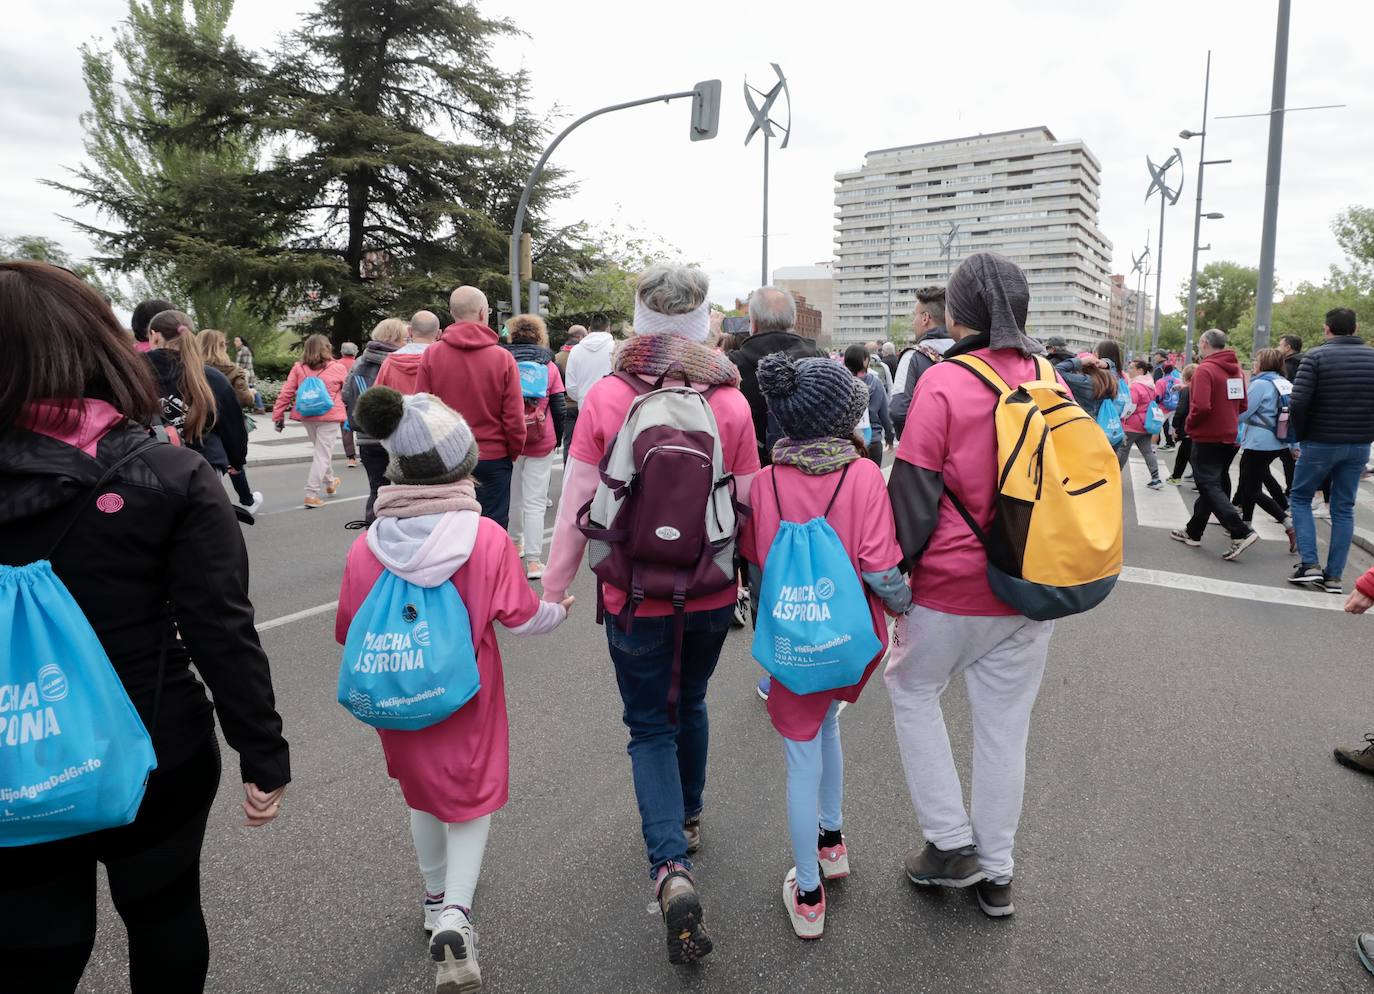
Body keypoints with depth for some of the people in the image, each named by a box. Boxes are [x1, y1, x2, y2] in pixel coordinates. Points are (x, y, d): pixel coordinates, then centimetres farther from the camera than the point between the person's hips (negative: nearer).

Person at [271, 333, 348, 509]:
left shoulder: (298, 368, 2)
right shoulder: (338, 368, -4)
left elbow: (286, 393, -1)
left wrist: (278, 416, 4)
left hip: (307, 416, 4)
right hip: (329, 416, -4)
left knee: (322, 451, 24)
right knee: (323, 455, -1)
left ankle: (330, 483, 42)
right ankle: (311, 495, -6)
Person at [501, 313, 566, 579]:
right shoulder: (549, 365, -1)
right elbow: (558, 407, -1)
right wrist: (558, 437, 12)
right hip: (540, 442, -1)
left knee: (512, 495, 18)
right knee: (535, 502, -2)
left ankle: (515, 543, 33)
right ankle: (533, 561, -5)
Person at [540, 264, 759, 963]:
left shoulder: (605, 398, -12)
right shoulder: (731, 401, -8)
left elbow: (575, 504, -8)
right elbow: (751, 502, -1)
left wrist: (553, 589, 3)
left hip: (635, 596, -2)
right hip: (712, 593, 3)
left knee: (650, 724, 11)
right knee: (690, 702, 25)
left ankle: (671, 867, -4)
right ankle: (688, 818, 46)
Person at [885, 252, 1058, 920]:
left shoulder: (943, 383, -16)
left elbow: (913, 494, -15)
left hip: (952, 589, -5)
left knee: (911, 691, 19)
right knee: (1005, 724, 16)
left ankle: (951, 842, 21)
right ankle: (995, 872, 31)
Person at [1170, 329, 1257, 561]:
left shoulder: (1205, 369, -17)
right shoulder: (1235, 369, 8)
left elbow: (1201, 406, -26)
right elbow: (1242, 405, 14)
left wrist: (1189, 425, -10)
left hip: (1207, 438, -8)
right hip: (1229, 437, 8)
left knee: (1210, 487, -5)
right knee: (1216, 484, 15)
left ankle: (1242, 533, -15)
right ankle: (1193, 532, 25)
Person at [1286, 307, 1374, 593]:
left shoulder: (1316, 357, -11)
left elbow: (1297, 403, -18)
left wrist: (1301, 435, -3)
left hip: (1320, 443, -4)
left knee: (1300, 498, 12)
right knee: (1343, 508, 10)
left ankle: (1309, 565, 2)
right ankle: (1333, 576, 11)